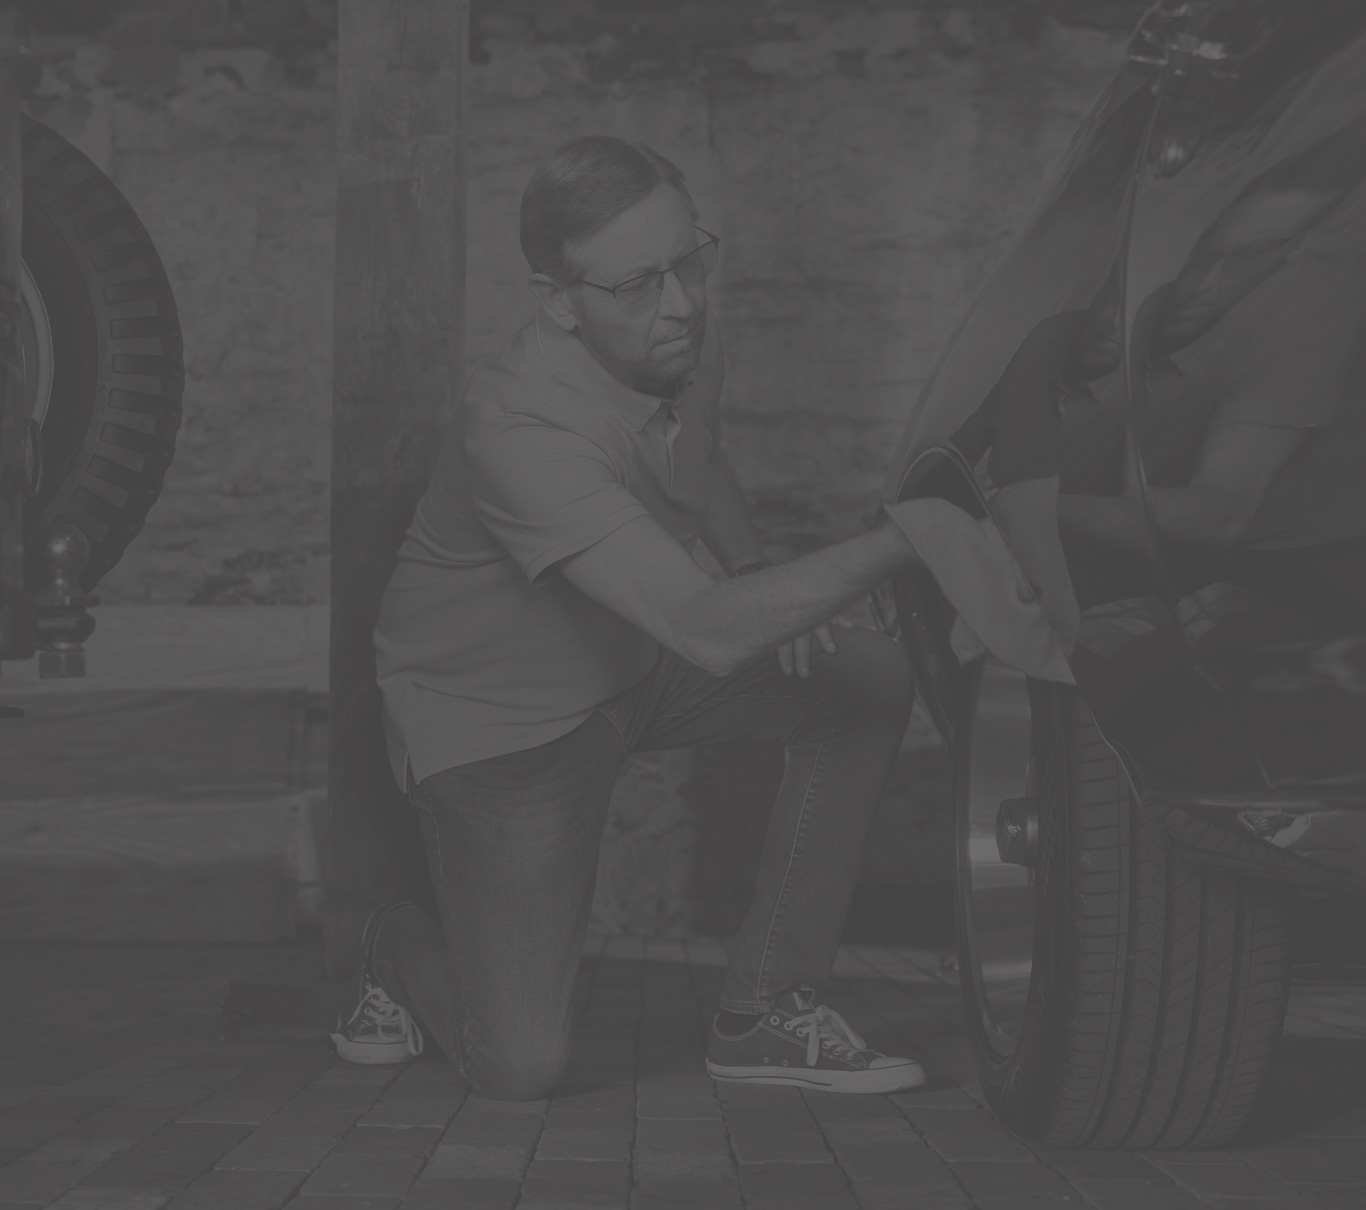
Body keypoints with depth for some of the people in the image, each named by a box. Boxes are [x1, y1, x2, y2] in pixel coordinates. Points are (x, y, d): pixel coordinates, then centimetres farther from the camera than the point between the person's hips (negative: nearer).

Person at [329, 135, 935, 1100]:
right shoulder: (520, 428, -36)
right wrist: (906, 539, -47)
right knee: (525, 1063, -14)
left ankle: (768, 1010, -2)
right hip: (499, 718, -7)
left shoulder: (683, 341, -11)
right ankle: (405, 951, 24)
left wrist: (756, 574, -4)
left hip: (633, 661, 7)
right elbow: (708, 632, -44)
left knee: (871, 678, -13)